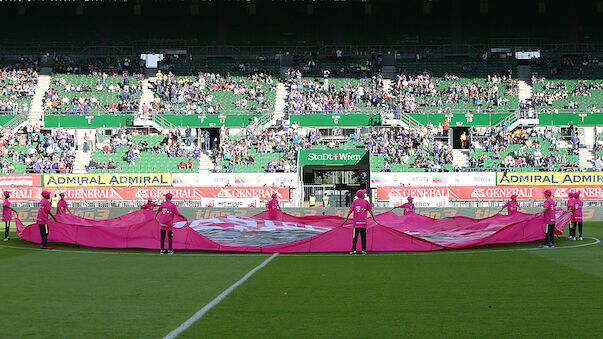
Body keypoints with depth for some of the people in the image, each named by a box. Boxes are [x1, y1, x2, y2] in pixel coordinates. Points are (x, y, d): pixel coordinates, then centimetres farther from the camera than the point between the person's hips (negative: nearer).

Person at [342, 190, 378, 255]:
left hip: (356, 222, 0)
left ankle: (354, 250, -6)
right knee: (363, 237, 6)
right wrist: (373, 218, 20)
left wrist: (346, 218, -1)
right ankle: (364, 250, 5)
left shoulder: (355, 201, 3)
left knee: (355, 237, -1)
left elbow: (350, 211, -2)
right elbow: (370, 210, 9)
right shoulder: (366, 202, 4)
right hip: (364, 222, 0)